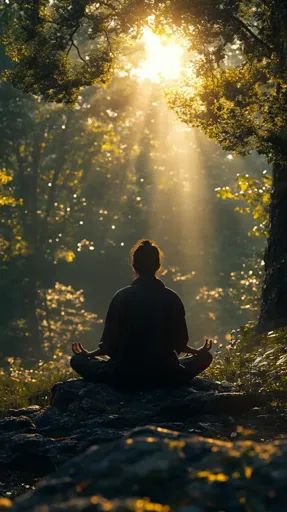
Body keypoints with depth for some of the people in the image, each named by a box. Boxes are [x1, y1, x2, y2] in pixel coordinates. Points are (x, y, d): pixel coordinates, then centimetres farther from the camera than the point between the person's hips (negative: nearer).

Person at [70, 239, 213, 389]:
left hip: (125, 377, -1)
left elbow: (110, 344, -1)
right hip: (164, 376, 1)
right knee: (205, 357, 25)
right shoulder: (171, 298, -3)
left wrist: (88, 354, 21)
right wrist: (200, 352, 26)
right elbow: (179, 344, 3)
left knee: (77, 360, 19)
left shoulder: (121, 297, -5)